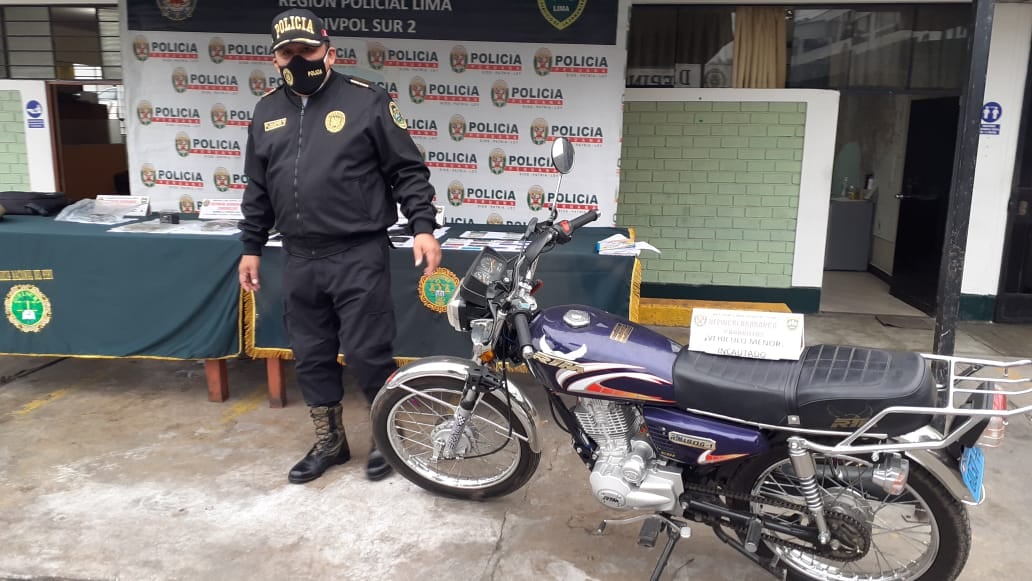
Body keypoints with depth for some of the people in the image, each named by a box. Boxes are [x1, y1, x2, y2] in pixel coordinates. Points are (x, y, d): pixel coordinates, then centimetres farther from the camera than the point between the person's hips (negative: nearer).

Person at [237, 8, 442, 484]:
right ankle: (329, 442, 30)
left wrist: (423, 226, -13)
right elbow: (257, 189, 19)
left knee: (366, 354, -2)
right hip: (299, 259, 6)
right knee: (311, 356, 12)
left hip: (359, 255, -5)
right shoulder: (266, 111, 13)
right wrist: (250, 247, 18)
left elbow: (407, 169, -3)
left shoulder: (365, 100, -3)